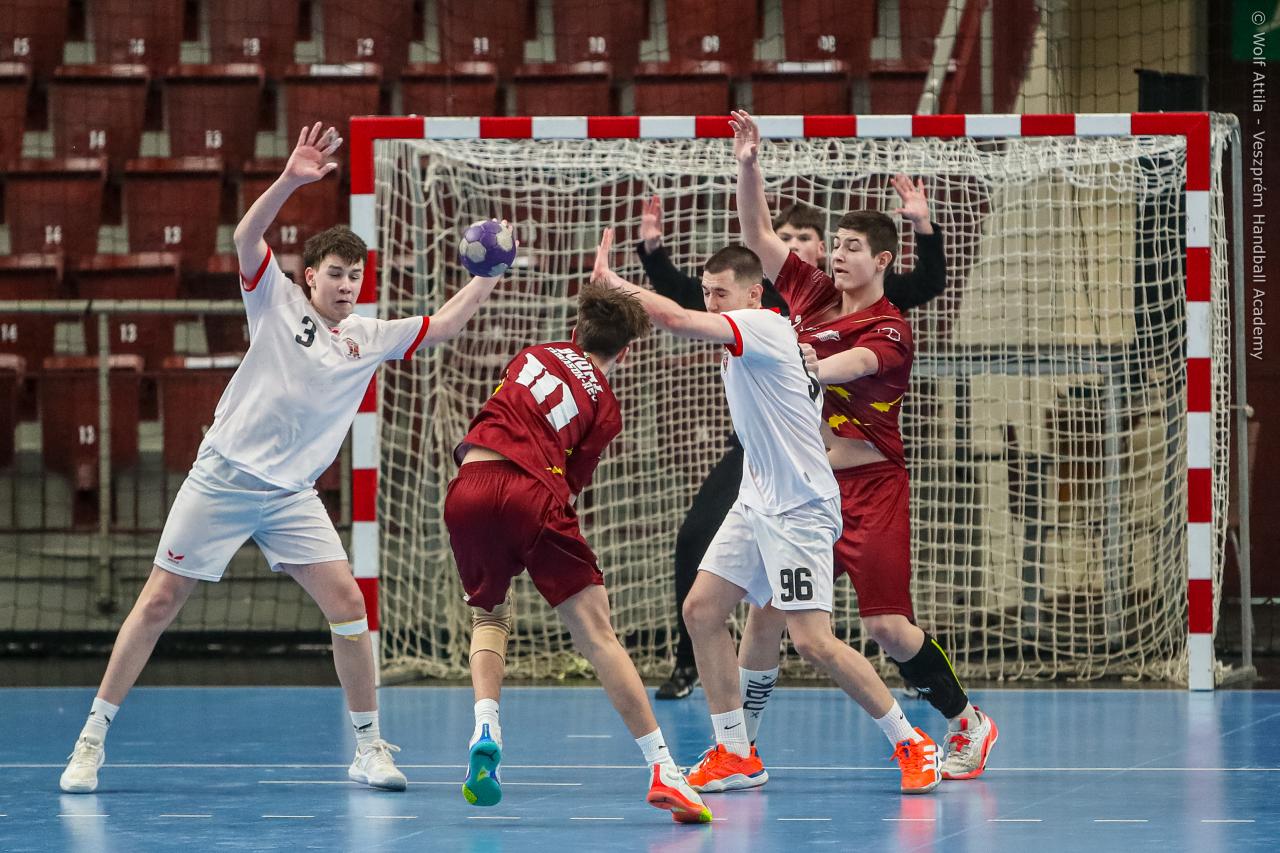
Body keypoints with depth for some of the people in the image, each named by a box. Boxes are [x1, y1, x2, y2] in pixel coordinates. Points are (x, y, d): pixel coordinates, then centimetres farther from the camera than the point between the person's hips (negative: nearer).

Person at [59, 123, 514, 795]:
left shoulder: (371, 338, 11)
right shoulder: (277, 301, -1)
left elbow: (442, 325, 15)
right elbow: (246, 239, -17)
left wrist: (489, 275, 5)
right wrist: (289, 182, -30)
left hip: (291, 496, 4)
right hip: (224, 478, -4)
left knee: (347, 603, -9)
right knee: (159, 602, -3)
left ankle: (368, 747, 2)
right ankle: (92, 739, 5)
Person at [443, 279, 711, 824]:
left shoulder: (534, 356, 25)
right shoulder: (605, 408, 15)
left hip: (468, 488, 3)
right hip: (531, 493, -3)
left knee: (488, 615, 25)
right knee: (596, 633, -5)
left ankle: (485, 727, 0)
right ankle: (662, 769, -11)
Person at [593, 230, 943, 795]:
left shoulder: (766, 327, -16)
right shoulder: (737, 351, 13)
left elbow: (674, 319, -24)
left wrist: (611, 281, -14)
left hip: (799, 509, -10)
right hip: (755, 504, 10)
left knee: (812, 641, -15)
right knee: (701, 611, 2)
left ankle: (909, 743, -2)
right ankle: (734, 753, 10)